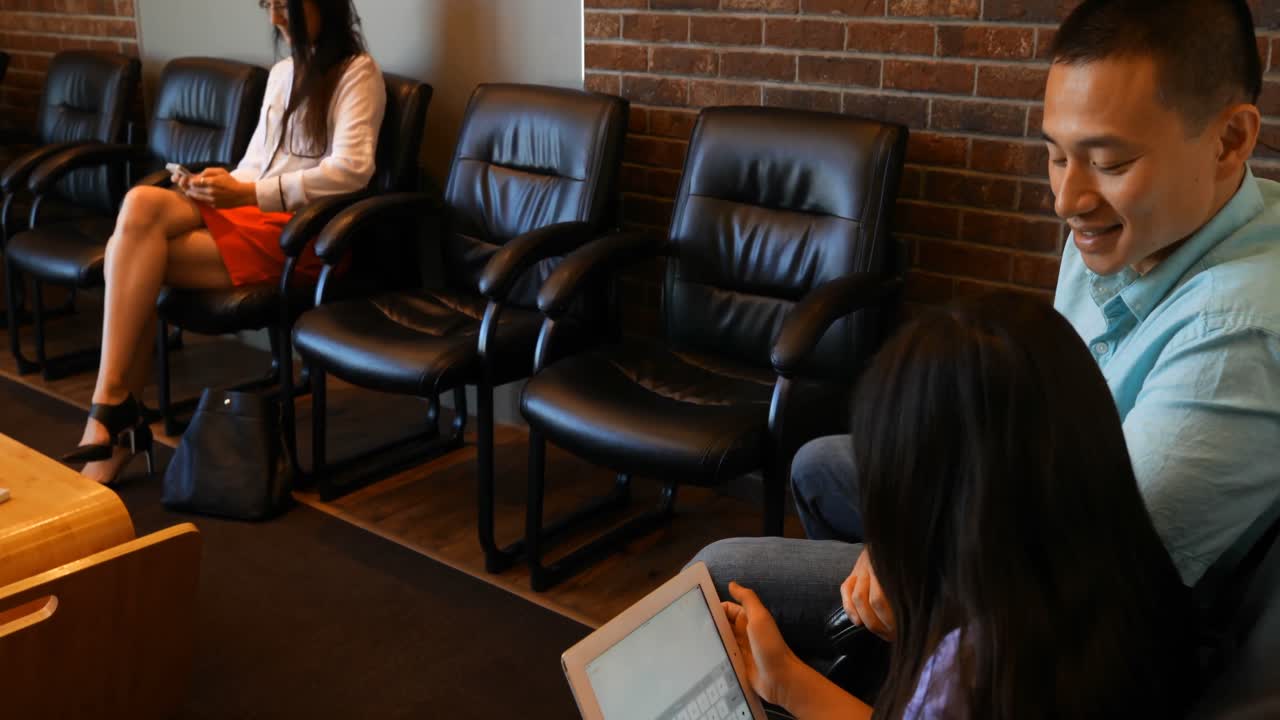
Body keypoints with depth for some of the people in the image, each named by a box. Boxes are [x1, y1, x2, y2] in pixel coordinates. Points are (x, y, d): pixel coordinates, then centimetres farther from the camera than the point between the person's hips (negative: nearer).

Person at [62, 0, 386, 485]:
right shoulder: (282, 72, 21)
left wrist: (247, 193, -20)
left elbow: (351, 170, -18)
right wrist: (223, 187, -2)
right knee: (141, 206, -22)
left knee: (136, 262, -22)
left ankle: (113, 411, -9)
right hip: (250, 211, 7)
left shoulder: (356, 72, -3)